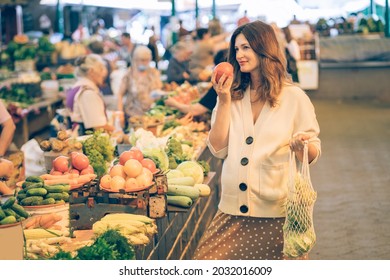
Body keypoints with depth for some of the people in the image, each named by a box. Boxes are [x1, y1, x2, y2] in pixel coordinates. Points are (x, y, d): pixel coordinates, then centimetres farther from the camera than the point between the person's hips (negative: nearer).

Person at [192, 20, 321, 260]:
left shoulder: (294, 97, -2)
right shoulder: (233, 95, 9)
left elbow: (313, 154, 0)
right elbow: (218, 149, -1)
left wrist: (302, 146, -21)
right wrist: (224, 101, -6)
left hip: (277, 213, -3)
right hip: (233, 212, 3)